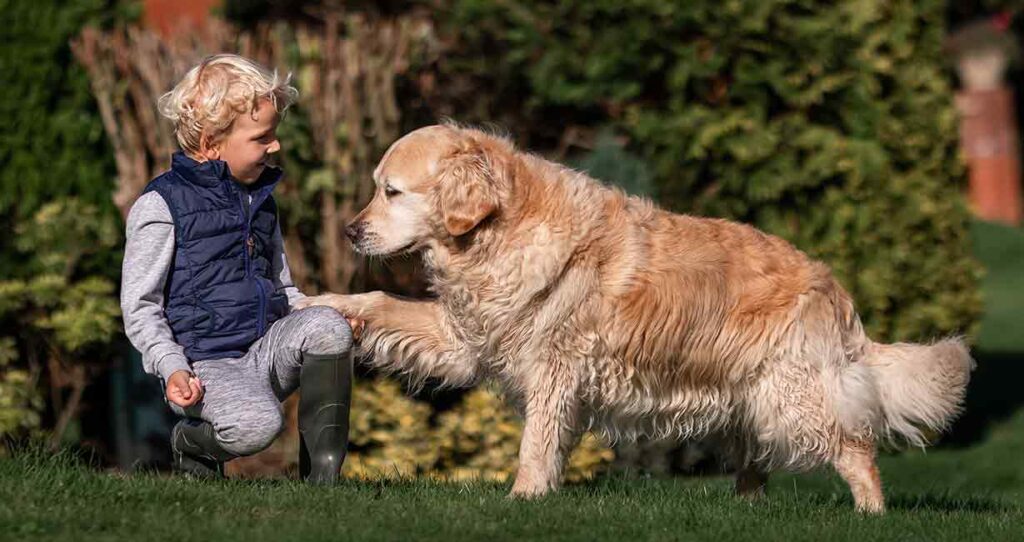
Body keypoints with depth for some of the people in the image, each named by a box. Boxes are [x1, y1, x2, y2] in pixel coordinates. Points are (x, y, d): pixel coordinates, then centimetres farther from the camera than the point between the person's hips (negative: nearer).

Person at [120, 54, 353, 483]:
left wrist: (319, 314, 7)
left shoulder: (259, 200, 19)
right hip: (205, 363, -7)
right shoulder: (161, 205, -4)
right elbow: (139, 305, -4)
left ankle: (322, 474, -15)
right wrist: (172, 368, -18)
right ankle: (192, 442, 3)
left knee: (327, 326, -24)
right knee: (257, 424, -35)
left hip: (266, 351, 7)